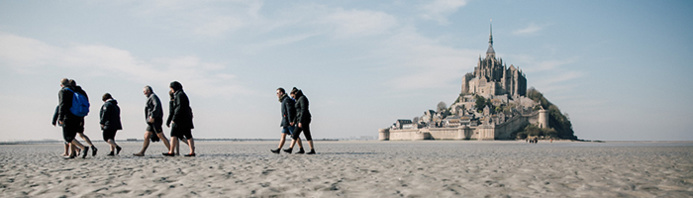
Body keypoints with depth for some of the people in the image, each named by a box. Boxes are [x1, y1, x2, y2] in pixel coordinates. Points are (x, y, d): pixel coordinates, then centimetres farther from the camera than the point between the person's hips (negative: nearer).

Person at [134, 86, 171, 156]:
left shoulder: (153, 96, -5)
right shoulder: (149, 98, 25)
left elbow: (157, 106, -21)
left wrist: (152, 116, -28)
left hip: (155, 120, -10)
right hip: (151, 122, 10)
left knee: (161, 136, -9)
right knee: (146, 136, 3)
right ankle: (142, 152, 2)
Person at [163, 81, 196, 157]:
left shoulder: (179, 95, -10)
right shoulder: (183, 94, 19)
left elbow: (180, 107, -20)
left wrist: (174, 118, -20)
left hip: (180, 117, -10)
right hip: (187, 117, 10)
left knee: (174, 134, -5)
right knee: (188, 135, 5)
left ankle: (171, 152, -5)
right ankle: (192, 152, 1)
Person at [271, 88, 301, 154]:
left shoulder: (287, 99, -11)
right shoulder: (284, 100, 19)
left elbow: (290, 110, -19)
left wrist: (290, 121, -25)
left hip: (289, 122, -10)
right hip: (285, 122, 10)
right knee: (283, 135, 2)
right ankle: (278, 149, -3)